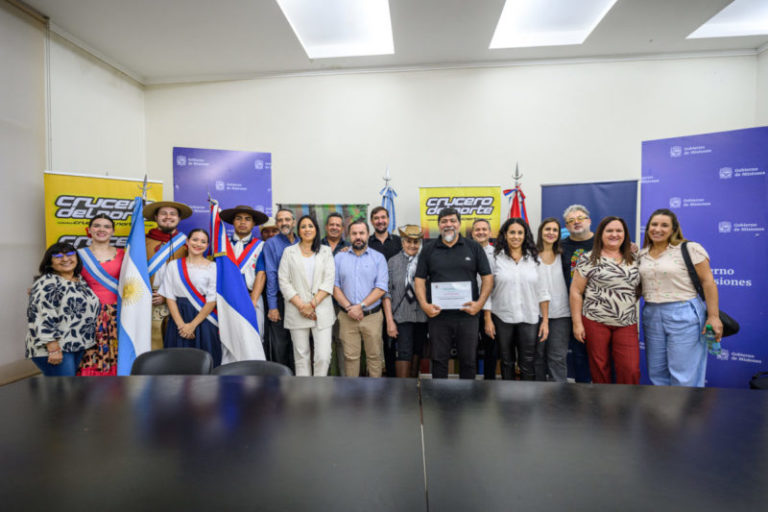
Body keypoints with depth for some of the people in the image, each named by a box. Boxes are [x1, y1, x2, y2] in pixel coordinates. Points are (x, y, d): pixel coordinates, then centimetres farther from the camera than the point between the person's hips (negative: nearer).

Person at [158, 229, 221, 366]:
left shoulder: (212, 267, -1)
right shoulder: (174, 266, 6)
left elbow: (212, 301, -6)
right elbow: (169, 297, 1)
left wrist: (193, 325, -10)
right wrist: (180, 324, -8)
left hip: (203, 320, -2)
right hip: (178, 317, 2)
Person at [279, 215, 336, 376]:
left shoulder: (326, 251, 10)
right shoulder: (289, 251, 9)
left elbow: (329, 281, 0)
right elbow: (284, 282, 1)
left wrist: (313, 304, -10)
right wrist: (301, 305, -9)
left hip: (322, 310, 0)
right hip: (297, 311, 0)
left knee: (324, 356, -6)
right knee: (301, 356, 4)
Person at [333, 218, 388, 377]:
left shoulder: (378, 257, 2)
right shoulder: (339, 257, 7)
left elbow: (381, 288, -6)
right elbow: (335, 286, 2)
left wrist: (360, 306, -13)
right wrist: (349, 308, -10)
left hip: (372, 315, -1)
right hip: (347, 317, 1)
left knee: (374, 356, 7)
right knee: (350, 356, 6)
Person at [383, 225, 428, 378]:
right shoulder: (393, 262, 1)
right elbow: (386, 293, -1)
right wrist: (389, 321, -6)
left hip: (422, 315, 2)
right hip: (402, 317, -2)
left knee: (417, 354, 14)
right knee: (404, 355, -6)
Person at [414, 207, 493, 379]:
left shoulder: (474, 247, 6)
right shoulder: (429, 250, 7)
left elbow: (487, 277, 4)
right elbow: (419, 280, 5)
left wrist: (480, 303, -9)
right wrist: (424, 304, -10)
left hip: (467, 314, 0)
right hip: (438, 314, 0)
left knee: (468, 360, 9)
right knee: (439, 360, 8)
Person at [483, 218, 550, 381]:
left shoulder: (534, 259, 4)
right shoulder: (496, 258, -1)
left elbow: (543, 292, 4)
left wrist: (545, 320, 0)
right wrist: (488, 320, -6)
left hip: (529, 319, 1)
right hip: (502, 318, 0)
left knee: (527, 364, 3)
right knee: (507, 362, 13)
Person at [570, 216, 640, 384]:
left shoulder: (632, 259, 11)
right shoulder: (589, 259, -2)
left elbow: (638, 289, 20)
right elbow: (575, 291, -4)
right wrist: (577, 323, -7)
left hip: (626, 324, 3)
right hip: (596, 321, -3)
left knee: (631, 371, -2)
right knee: (600, 369, 5)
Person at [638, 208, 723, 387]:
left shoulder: (690, 249, -6)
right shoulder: (642, 254, 10)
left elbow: (708, 281, -8)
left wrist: (713, 316, -12)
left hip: (684, 315, -5)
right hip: (651, 315, 5)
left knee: (683, 376, -1)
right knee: (657, 373, 12)